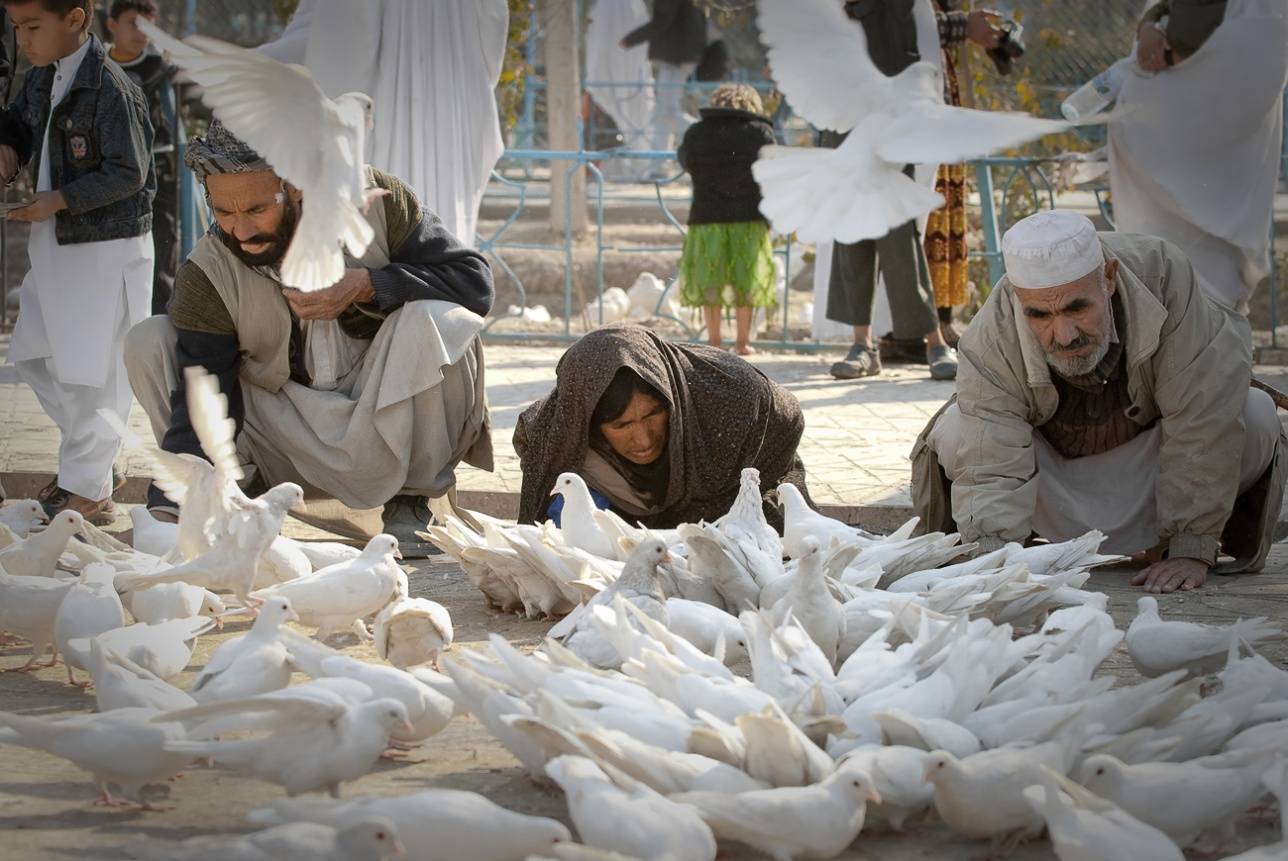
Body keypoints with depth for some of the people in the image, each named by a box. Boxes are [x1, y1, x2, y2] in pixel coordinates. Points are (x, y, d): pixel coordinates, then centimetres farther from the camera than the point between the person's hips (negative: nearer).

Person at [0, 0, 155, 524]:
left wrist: (57, 200, -20)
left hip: (108, 248, -9)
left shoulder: (110, 90, -20)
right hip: (55, 244, 9)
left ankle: (88, 491, 9)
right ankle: (94, 458, 31)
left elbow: (128, 174, -19)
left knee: (93, 370, -1)